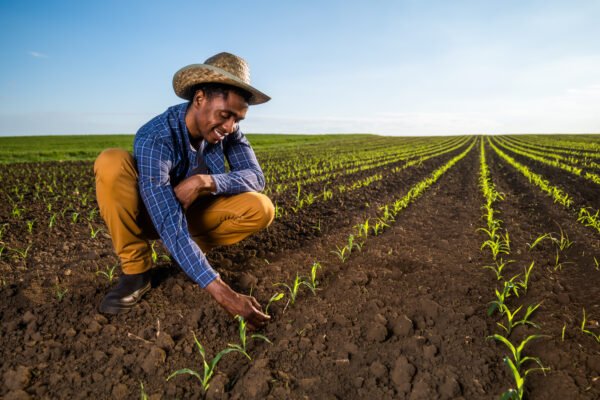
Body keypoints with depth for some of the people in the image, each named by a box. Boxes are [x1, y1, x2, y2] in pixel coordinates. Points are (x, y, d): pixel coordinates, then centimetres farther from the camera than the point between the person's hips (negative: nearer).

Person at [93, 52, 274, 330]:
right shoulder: (154, 140, -33)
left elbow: (256, 178, -18)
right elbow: (170, 225, -41)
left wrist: (204, 181, -37)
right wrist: (221, 292, -47)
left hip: (192, 212, 3)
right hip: (148, 215, -3)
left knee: (261, 209, -22)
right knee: (111, 163, -33)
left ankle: (190, 250, 0)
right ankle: (136, 269, -16)